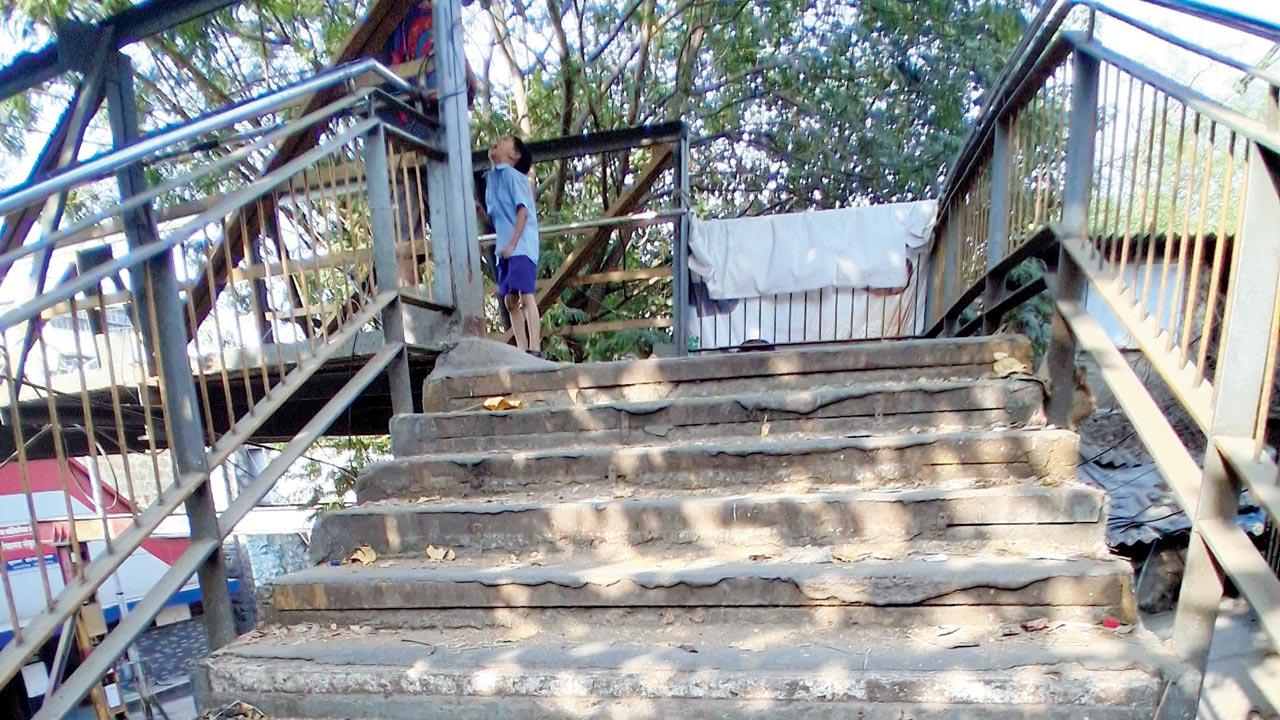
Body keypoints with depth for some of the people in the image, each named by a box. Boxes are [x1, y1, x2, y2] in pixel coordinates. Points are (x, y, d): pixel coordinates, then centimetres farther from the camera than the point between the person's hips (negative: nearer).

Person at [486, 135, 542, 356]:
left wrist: (512, 244, -17)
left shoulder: (512, 175, -3)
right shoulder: (492, 177, 19)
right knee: (510, 300, 4)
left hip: (521, 247, -8)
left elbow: (523, 210, -12)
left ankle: (534, 350, -15)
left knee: (525, 296, -13)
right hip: (505, 249, 8)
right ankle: (522, 351, 8)